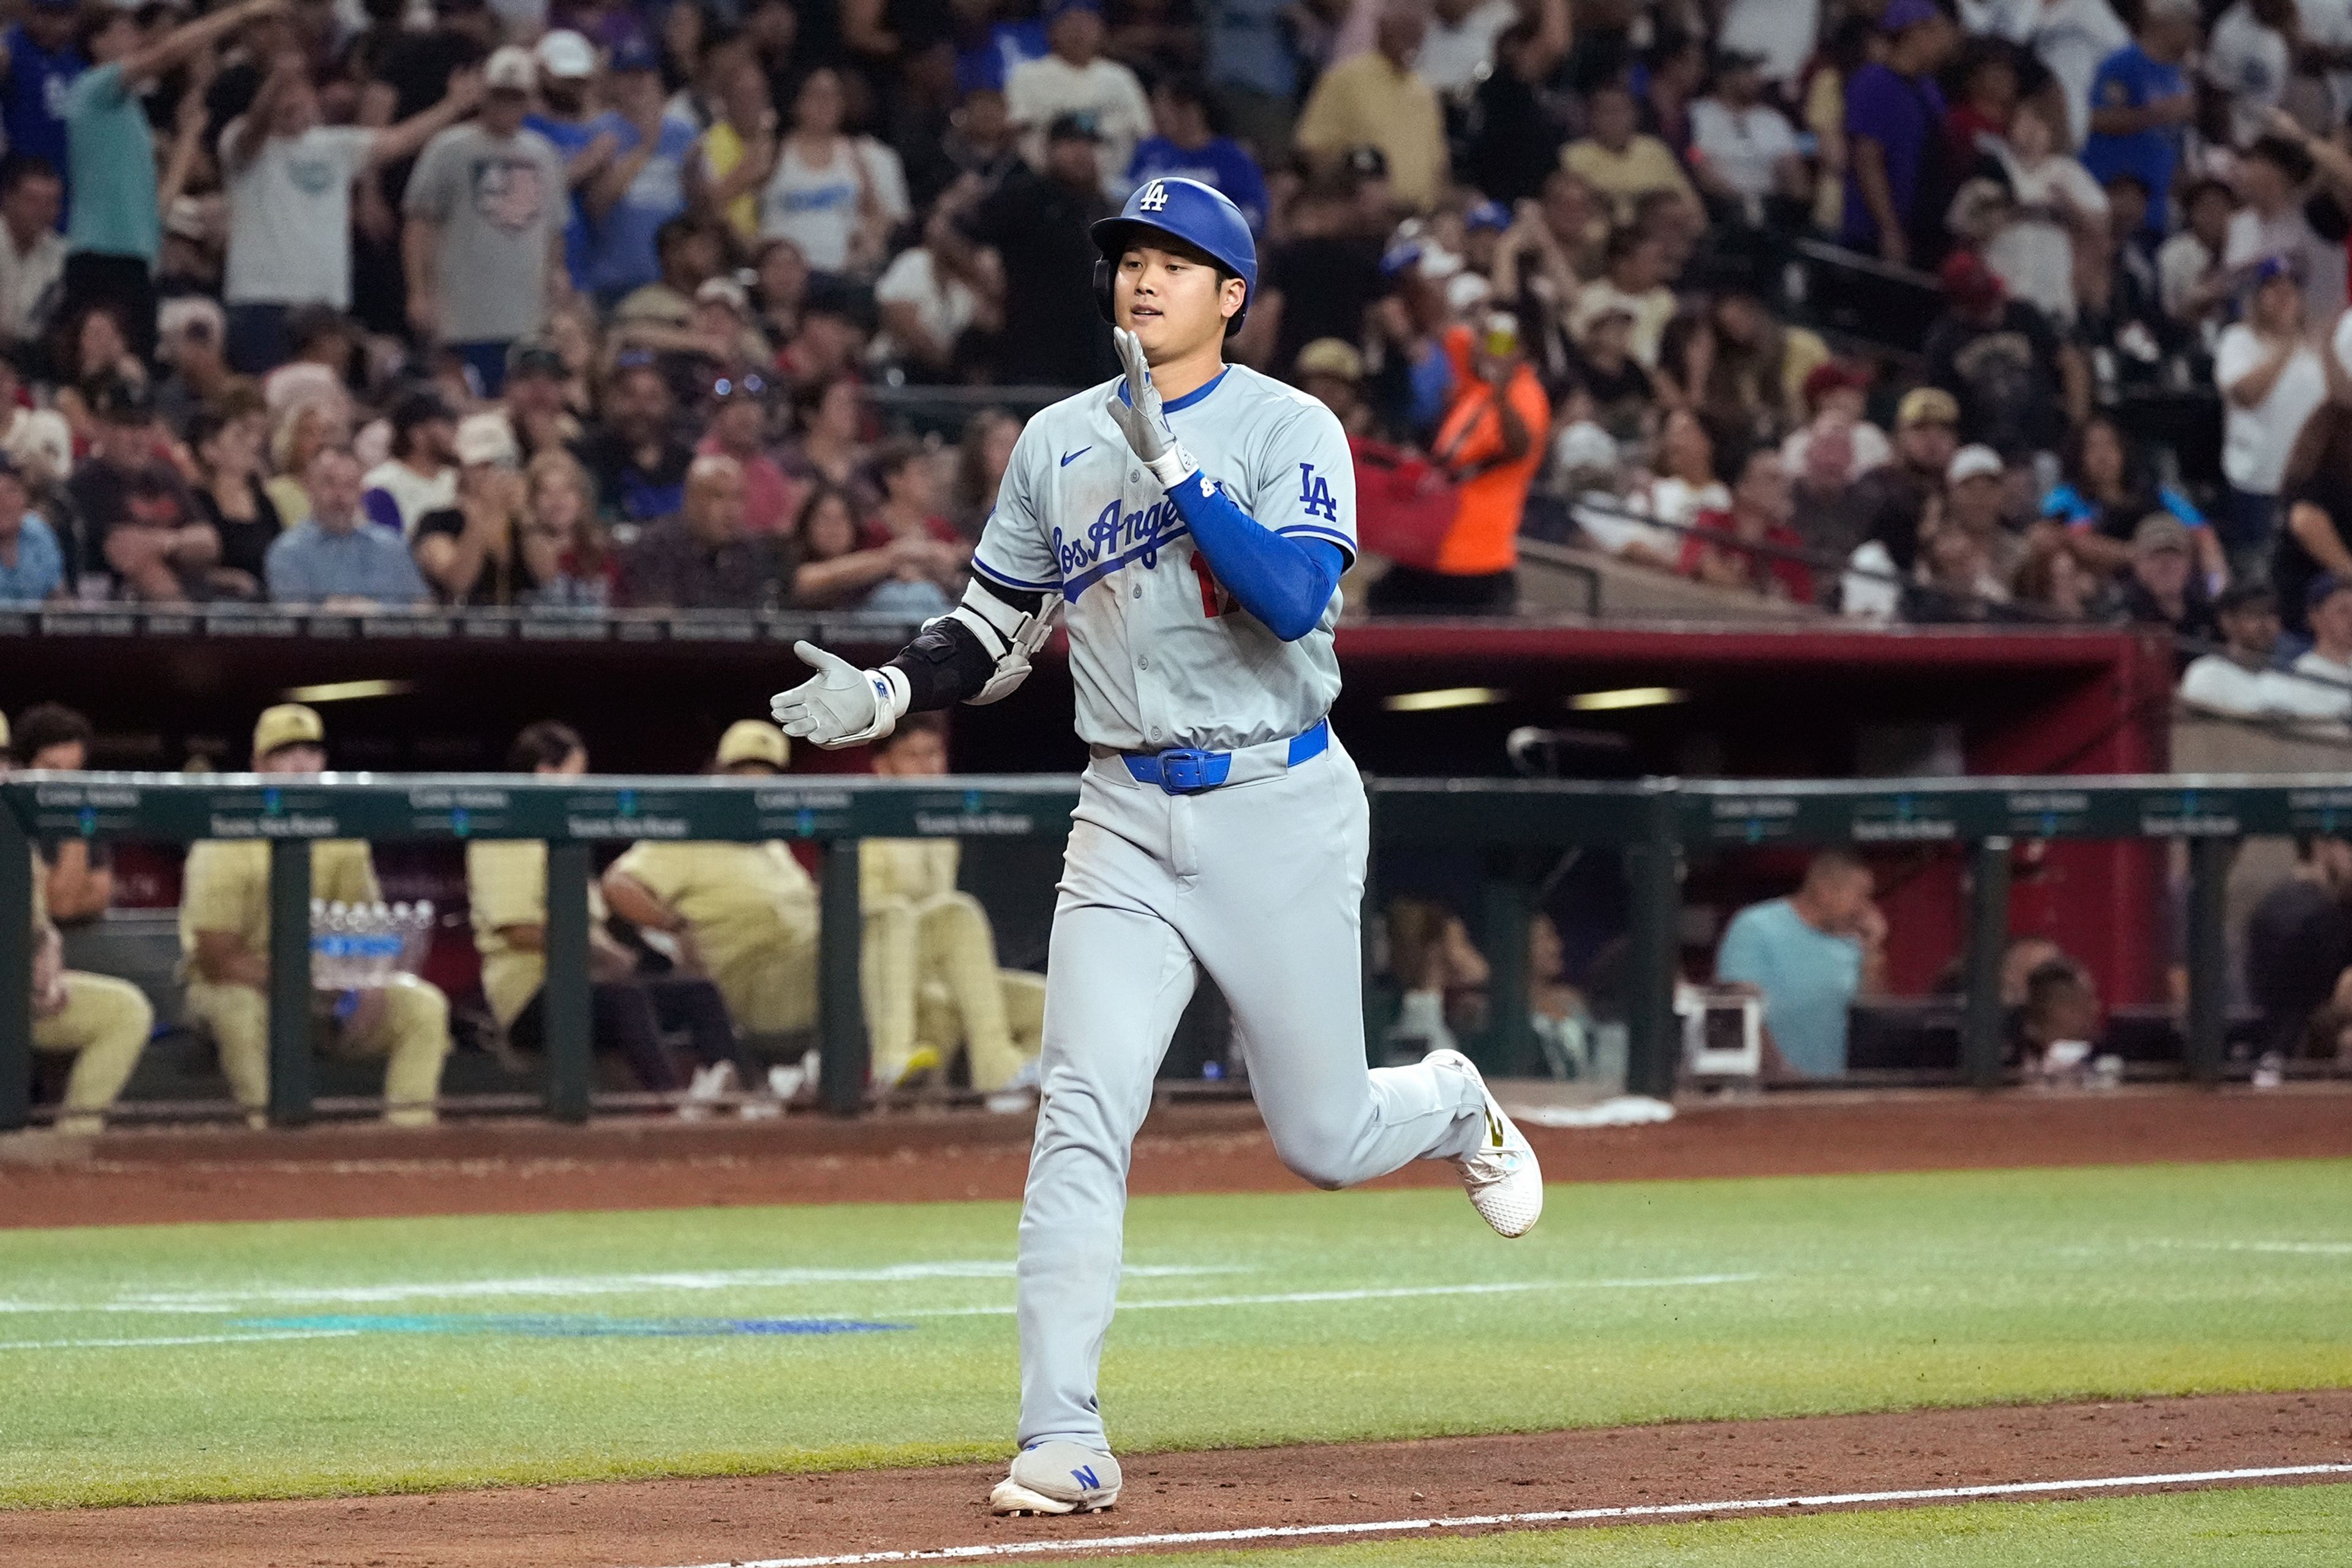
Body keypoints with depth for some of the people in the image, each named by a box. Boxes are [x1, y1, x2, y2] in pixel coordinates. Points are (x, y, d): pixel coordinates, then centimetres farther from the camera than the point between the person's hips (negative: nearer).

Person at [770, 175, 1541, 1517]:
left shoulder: (1289, 430, -6)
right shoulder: (1059, 442, 8)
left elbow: (1293, 600, -22)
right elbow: (1000, 633, 16)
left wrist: (1175, 469, -27)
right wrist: (887, 694, -2)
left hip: (1282, 810, -3)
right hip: (1128, 817, 3)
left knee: (1322, 1139, 5)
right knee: (1083, 1118, -12)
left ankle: (1453, 1108, 42)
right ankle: (1065, 1442, -12)